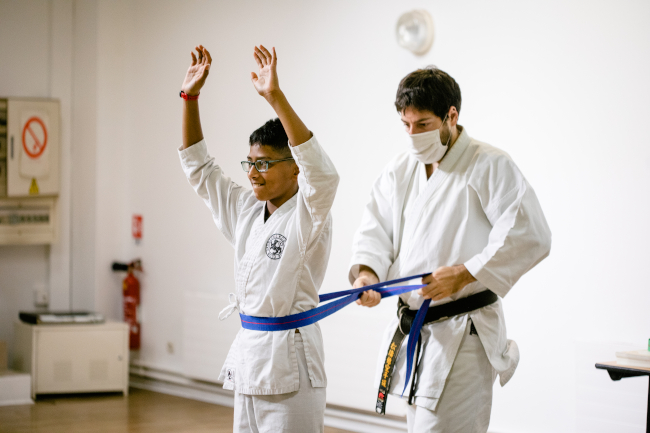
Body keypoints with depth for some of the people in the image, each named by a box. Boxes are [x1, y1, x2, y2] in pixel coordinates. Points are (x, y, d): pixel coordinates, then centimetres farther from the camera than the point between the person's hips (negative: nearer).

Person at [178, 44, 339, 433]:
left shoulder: (308, 217, -10)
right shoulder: (246, 210, 12)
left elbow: (321, 173, -30)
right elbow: (199, 167, 17)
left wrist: (276, 97, -36)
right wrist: (189, 96, 6)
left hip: (290, 362, -8)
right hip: (248, 352, 8)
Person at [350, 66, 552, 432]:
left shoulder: (491, 166, -11)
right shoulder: (400, 170, 11)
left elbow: (530, 237, -18)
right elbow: (376, 230, 8)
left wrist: (464, 274, -22)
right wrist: (366, 272, -14)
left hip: (464, 334, -7)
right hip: (412, 331, 8)